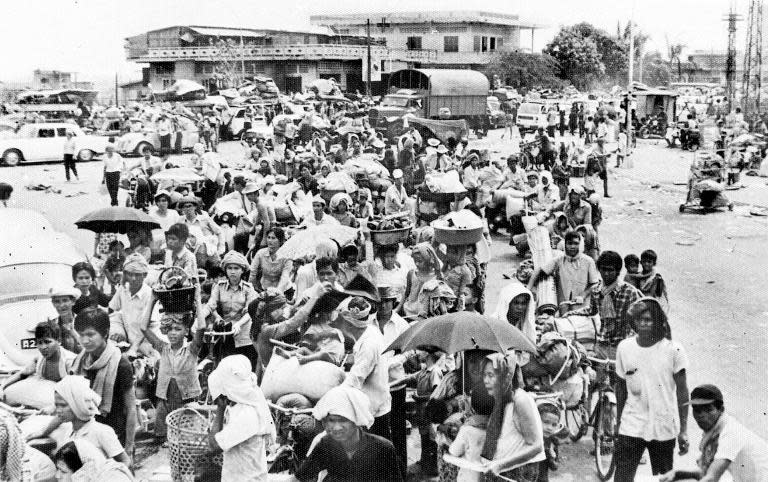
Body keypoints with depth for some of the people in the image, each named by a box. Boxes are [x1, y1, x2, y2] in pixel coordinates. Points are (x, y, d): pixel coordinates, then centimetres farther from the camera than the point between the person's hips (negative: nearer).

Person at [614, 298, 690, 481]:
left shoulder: (673, 349, -8)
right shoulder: (624, 347, -2)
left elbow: (682, 391, -3)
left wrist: (683, 430, -3)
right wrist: (618, 422, 12)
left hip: (664, 429, -1)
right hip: (631, 427, 1)